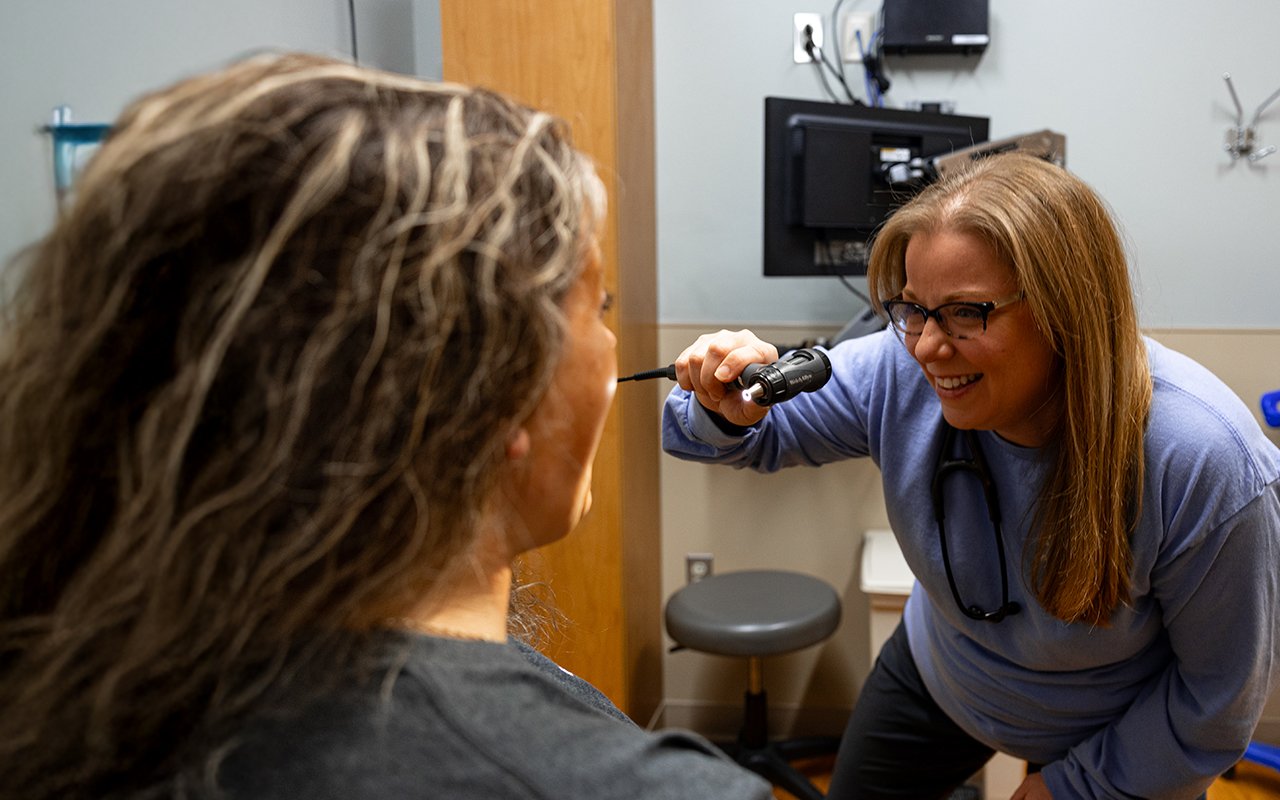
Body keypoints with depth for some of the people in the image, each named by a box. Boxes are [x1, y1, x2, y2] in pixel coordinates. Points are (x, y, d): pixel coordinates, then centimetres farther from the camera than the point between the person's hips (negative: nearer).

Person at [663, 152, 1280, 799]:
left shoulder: (1205, 463, -35)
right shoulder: (896, 372, -28)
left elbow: (1220, 693, -20)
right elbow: (758, 432, -12)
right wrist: (728, 410, -36)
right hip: (936, 673, 3)